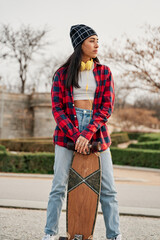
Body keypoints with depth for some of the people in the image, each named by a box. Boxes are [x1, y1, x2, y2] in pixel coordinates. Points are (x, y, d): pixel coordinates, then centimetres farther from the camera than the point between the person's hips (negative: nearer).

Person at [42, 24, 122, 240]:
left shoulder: (104, 72, 8)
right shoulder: (62, 74, 4)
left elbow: (107, 107, -1)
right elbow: (57, 108, -2)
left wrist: (88, 134, -14)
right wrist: (75, 135, -15)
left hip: (97, 131, 2)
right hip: (67, 131, -1)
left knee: (108, 188, 2)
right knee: (59, 186, -1)